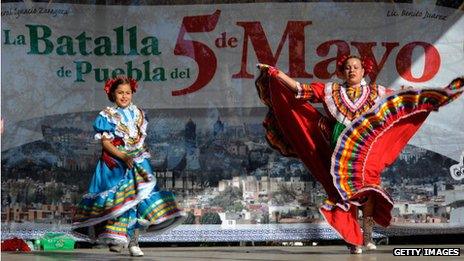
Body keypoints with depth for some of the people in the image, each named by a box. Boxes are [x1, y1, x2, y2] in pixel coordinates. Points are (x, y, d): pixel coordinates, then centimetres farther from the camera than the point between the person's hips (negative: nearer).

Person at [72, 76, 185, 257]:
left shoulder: (138, 114, 14)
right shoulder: (107, 116, 0)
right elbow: (105, 142, -7)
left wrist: (142, 153, 3)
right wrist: (123, 156, -18)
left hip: (137, 163, 3)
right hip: (115, 165, -3)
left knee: (137, 198, -7)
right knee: (119, 199, -8)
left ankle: (133, 242, -6)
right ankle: (115, 240, 1)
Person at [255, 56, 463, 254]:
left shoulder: (376, 93, 13)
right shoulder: (330, 91, 12)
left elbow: (409, 98, 13)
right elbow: (300, 90, 7)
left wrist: (445, 91, 7)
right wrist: (274, 73, 0)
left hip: (367, 150, 0)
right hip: (341, 149, 0)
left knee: (368, 188, -11)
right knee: (347, 191, -5)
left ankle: (367, 235, -5)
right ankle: (353, 239, -4)